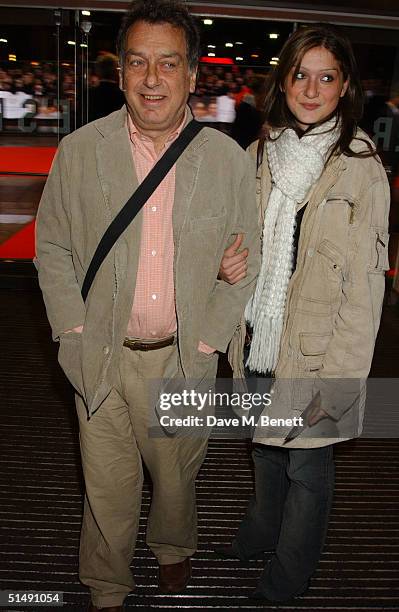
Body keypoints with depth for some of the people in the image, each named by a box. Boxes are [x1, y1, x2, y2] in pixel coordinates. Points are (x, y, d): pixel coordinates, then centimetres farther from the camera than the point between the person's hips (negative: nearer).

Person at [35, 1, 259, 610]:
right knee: (107, 486, 13)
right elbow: (52, 247, 3)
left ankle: (173, 546, 55)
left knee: (177, 473, 21)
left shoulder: (229, 160, -4)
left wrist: (204, 343, -3)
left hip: (185, 360, 1)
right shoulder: (78, 152, -4)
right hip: (101, 357, 0)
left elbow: (245, 262, 3)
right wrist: (75, 335, -4)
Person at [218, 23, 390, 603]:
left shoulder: (360, 167, -13)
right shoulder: (260, 154, 2)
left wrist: (340, 375, -17)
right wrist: (225, 264, -8)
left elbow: (365, 284, -14)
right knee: (264, 445, 24)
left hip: (315, 348, -5)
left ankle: (291, 568, 38)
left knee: (307, 463, 12)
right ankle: (263, 526, 51)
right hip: (259, 337, 5)